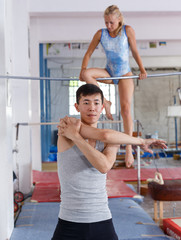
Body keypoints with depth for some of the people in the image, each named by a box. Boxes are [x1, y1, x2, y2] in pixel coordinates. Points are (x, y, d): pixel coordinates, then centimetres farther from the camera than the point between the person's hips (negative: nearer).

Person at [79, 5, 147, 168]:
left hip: (125, 75, -3)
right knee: (86, 74, -26)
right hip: (109, 73, 3)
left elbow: (135, 51, 0)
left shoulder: (128, 30, -7)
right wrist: (83, 70, -11)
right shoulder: (101, 33, -2)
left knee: (126, 108, -18)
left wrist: (142, 70, -5)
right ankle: (105, 103, -11)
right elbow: (89, 53, 1)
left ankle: (129, 148, -14)